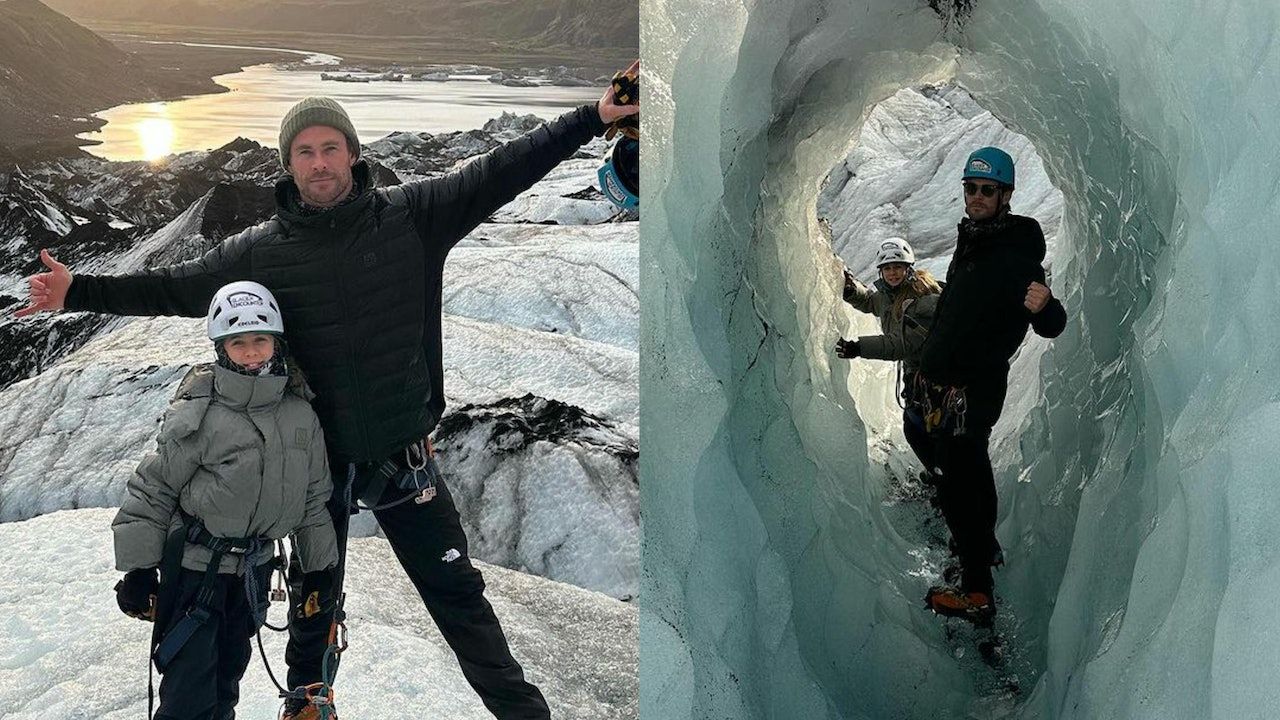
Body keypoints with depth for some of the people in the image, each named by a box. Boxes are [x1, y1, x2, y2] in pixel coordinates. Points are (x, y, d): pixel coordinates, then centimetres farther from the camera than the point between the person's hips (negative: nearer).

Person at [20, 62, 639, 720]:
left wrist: (594, 117, -11)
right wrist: (80, 291, 1)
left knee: (455, 590, 7)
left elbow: (496, 174, -9)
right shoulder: (260, 250, -4)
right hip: (317, 456, 1)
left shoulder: (410, 215, -7)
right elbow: (175, 288, 5)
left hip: (402, 450, -1)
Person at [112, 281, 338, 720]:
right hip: (194, 564, -5)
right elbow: (152, 489, -9)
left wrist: (319, 567, 11)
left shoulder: (300, 414, 0)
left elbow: (314, 497, 9)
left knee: (226, 679, 19)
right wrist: (138, 568, -8)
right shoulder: (198, 413, -14)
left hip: (255, 567, 5)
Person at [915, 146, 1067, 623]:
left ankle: (977, 593, -1)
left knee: (957, 485, -8)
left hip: (972, 391, -9)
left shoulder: (1016, 256, -19)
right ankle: (985, 545, 44)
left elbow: (1051, 328, -25)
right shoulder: (969, 241, 9)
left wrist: (1044, 307, -47)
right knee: (971, 468, 24)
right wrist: (928, 371, 28)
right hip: (942, 385, 9)